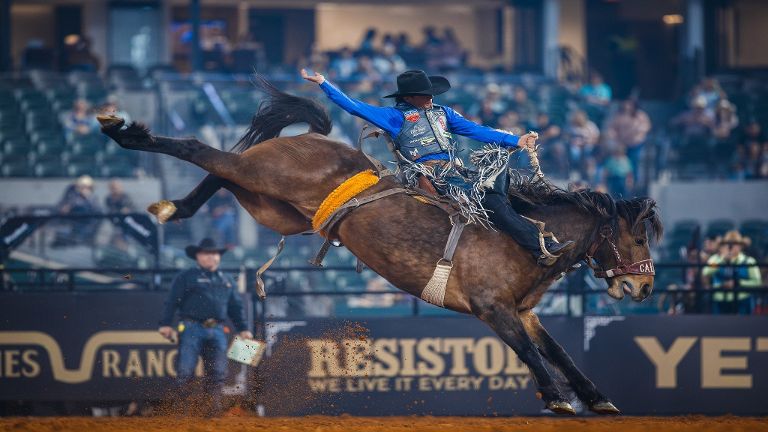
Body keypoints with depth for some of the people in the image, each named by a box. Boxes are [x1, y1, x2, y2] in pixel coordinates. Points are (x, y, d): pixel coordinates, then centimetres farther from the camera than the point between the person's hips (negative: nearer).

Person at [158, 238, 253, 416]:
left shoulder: (227, 281, 21)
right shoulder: (185, 278, 6)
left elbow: (236, 307, 23)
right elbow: (172, 302, 0)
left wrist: (243, 329, 14)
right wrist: (165, 324, -10)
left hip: (217, 331, 4)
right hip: (192, 329, -4)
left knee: (217, 372, 0)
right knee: (186, 370, -8)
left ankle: (215, 407, 2)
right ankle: (182, 406, -4)